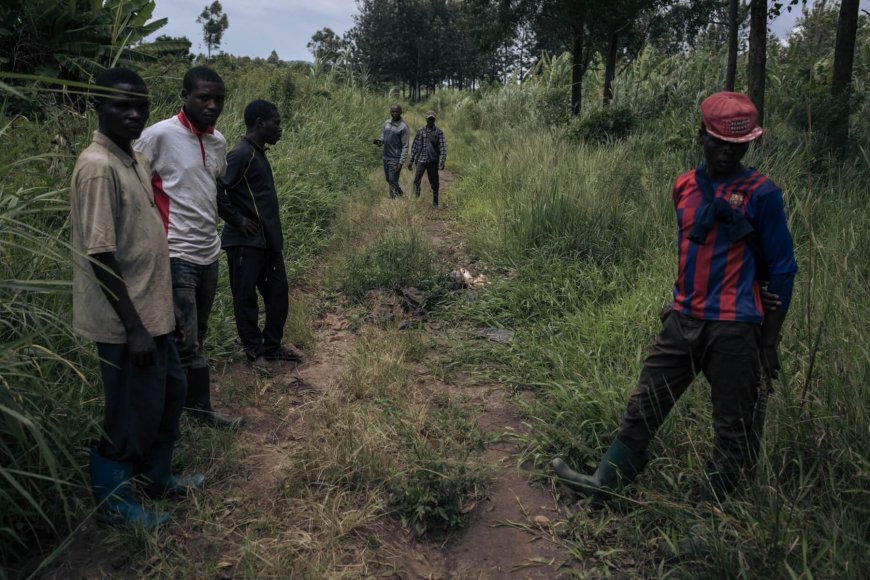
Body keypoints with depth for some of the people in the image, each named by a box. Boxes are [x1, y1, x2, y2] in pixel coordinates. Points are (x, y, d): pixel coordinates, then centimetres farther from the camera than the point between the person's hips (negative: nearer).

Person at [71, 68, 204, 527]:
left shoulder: (135, 159, 9)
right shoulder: (98, 167, -20)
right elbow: (100, 257, -22)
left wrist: (160, 308, 19)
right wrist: (133, 327, -21)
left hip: (152, 308, 10)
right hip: (125, 320, -10)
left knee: (170, 391, 21)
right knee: (132, 410, 5)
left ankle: (156, 477, 40)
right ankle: (112, 500, 27)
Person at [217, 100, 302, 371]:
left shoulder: (258, 153, 12)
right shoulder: (242, 154, -16)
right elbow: (217, 190, -25)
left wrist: (275, 235, 15)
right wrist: (237, 220, -17)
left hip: (268, 239, 9)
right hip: (246, 241, -9)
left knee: (278, 292, 13)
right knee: (246, 298, 5)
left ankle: (272, 346, 26)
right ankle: (254, 352, 16)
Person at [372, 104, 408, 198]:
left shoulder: (403, 126, -12)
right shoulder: (386, 123, 8)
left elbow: (405, 146, -13)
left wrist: (401, 162, -19)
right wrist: (380, 141, -2)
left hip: (395, 159, -7)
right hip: (386, 157, 7)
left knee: (393, 181, -7)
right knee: (388, 180, 17)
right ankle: (400, 193, 37)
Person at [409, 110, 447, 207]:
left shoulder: (439, 132, 3)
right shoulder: (420, 131, 8)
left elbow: (443, 147, -5)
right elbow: (414, 146, 10)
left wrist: (442, 161, -17)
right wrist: (411, 160, 7)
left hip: (433, 161, -1)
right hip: (421, 160, 1)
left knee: (434, 183, 5)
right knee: (417, 181, -8)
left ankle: (435, 203, 17)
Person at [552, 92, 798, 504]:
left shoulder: (761, 194, -7)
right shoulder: (684, 186, 8)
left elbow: (781, 269, -4)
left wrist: (770, 341, -5)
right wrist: (680, 304, 15)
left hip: (735, 329, -5)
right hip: (682, 321, 5)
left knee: (735, 430, 5)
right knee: (644, 406, 9)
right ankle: (604, 483, 20)